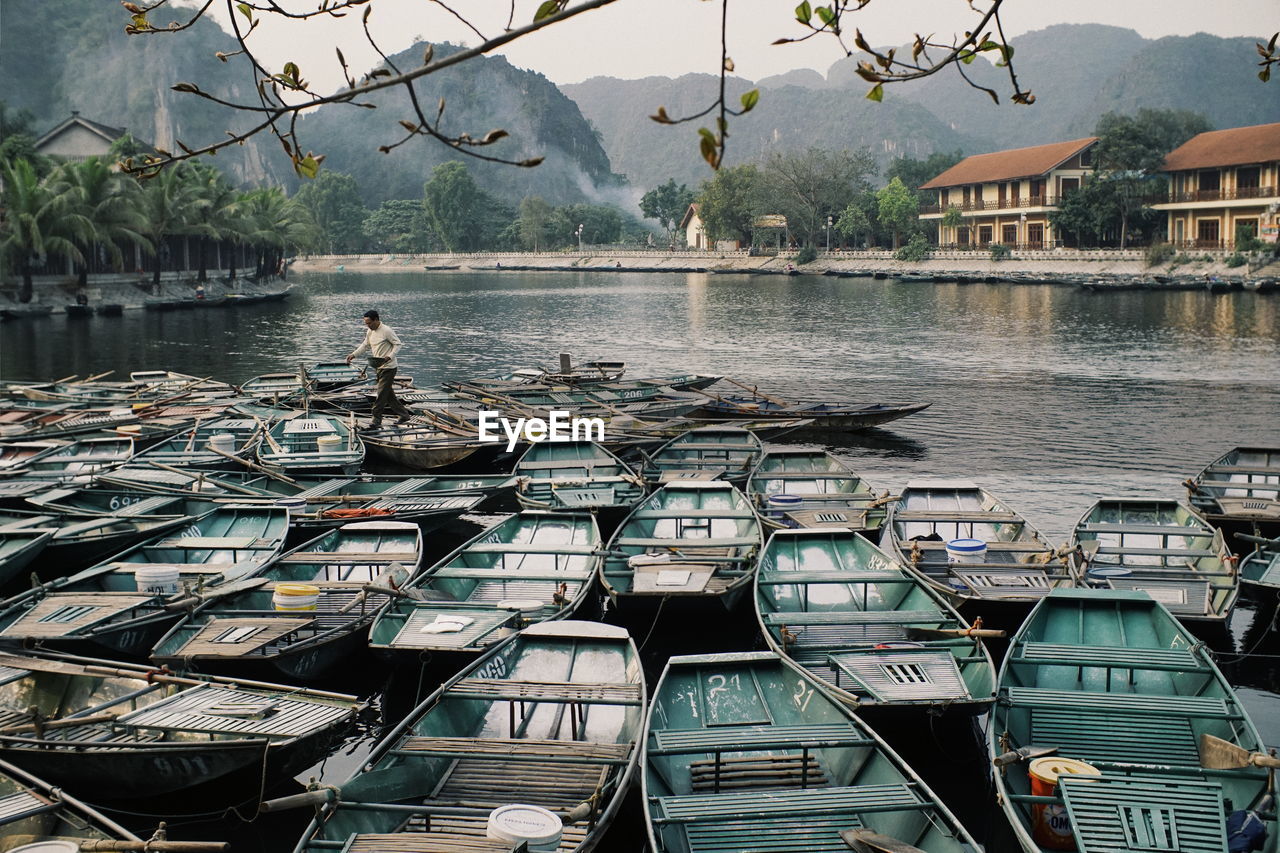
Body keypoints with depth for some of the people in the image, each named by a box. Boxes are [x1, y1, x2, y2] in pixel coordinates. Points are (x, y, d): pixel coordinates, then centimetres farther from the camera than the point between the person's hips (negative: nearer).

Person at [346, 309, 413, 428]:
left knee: (381, 393, -8)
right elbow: (365, 345, 20)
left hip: (388, 367, -8)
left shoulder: (386, 331, -17)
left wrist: (389, 357, -25)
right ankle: (404, 414, 22)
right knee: (388, 394, 12)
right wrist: (353, 354, 8)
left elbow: (398, 344, -13)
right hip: (379, 367, 8)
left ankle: (377, 420, -4)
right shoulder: (370, 331, 8)